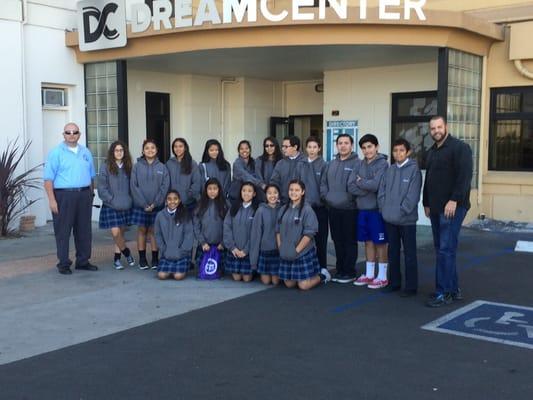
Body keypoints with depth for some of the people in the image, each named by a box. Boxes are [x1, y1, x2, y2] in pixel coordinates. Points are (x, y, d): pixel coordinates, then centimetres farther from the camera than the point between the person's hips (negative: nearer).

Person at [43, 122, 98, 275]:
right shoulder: (56, 153, -2)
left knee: (84, 231, 9)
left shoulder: (86, 152, 15)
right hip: (64, 196, -5)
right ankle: (63, 264, 7)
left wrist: (91, 194, 14)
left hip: (84, 195, 5)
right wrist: (52, 200, -15)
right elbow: (48, 178, -8)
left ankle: (83, 261, 19)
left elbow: (91, 176, 20)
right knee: (63, 232, -1)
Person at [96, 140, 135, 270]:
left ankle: (117, 258, 20)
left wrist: (130, 199, -2)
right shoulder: (106, 167, -5)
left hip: (125, 206, 3)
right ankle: (127, 252, 13)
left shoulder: (128, 167, 6)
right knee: (115, 232, -10)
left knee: (121, 232, 9)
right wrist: (111, 200, -10)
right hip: (111, 206, -3)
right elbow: (101, 186, -7)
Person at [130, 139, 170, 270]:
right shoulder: (137, 166, 0)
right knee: (142, 230, 6)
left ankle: (155, 259, 14)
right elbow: (134, 186, -4)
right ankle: (142, 259, 15)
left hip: (157, 206, 0)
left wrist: (155, 203, -12)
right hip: (140, 205, 0)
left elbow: (165, 187, -3)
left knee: (154, 230, 6)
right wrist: (144, 204, -12)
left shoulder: (162, 167, 2)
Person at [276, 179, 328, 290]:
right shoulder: (284, 209, 7)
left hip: (303, 253, -5)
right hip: (286, 255, 5)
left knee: (304, 285, -5)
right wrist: (280, 248, 1)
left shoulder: (307, 210, -10)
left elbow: (309, 233, -15)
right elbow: (278, 230, 11)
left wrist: (297, 250, -15)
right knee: (289, 284, 8)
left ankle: (322, 276, 22)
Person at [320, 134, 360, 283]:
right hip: (333, 209, 6)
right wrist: (326, 196, 4)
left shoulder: (357, 163, -7)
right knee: (337, 241, 13)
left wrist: (348, 199, -17)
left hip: (349, 209, -6)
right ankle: (340, 270, 22)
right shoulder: (331, 164, 14)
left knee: (350, 241, 1)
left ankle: (349, 272, 9)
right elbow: (323, 183, 18)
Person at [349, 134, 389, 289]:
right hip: (362, 209, 6)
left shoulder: (383, 164, -8)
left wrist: (360, 182, -5)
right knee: (368, 242, 13)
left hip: (377, 209, -6)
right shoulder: (360, 165, 9)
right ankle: (369, 274, 22)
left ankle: (382, 276, 11)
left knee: (380, 243, 3)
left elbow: (376, 185, -21)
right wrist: (368, 188, -13)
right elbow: (351, 186, 0)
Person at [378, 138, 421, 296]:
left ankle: (411, 286, 9)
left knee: (409, 254, 2)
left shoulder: (414, 170, -7)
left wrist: (401, 211, -15)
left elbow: (413, 196, -13)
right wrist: (385, 208, -1)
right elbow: (381, 192, 10)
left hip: (407, 220, -5)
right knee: (393, 252, 14)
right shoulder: (390, 170, 9)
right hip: (389, 220, 6)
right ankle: (394, 282, 25)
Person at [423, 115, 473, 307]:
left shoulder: (459, 147, -7)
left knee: (446, 250, -9)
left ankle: (444, 293, -5)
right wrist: (427, 203, 20)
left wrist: (454, 200, -22)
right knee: (442, 249, 10)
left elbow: (465, 176, -16)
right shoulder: (431, 152, 19)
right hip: (435, 208, 9)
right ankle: (453, 289, 19)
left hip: (452, 207, -9)